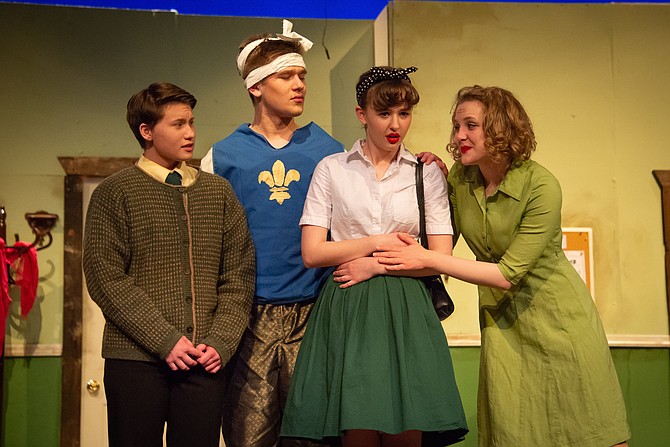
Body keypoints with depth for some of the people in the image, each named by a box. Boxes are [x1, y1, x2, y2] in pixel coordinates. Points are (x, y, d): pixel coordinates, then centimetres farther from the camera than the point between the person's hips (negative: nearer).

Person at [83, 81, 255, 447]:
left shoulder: (219, 191, 12)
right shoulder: (114, 193, 2)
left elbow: (239, 276, 9)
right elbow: (105, 279, -6)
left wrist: (220, 342, -3)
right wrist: (165, 340, -12)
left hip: (206, 361, 3)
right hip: (135, 361, -2)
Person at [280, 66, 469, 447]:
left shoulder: (428, 174, 9)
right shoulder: (331, 169, 6)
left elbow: (441, 258, 4)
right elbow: (312, 253, -1)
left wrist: (376, 265, -5)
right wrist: (379, 242, -2)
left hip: (406, 310, 1)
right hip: (348, 312, -1)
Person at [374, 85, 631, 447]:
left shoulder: (541, 186, -22)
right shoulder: (460, 177, -5)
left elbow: (508, 273, -23)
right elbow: (444, 240, 3)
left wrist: (428, 260, -24)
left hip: (555, 313, -4)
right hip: (501, 319, 4)